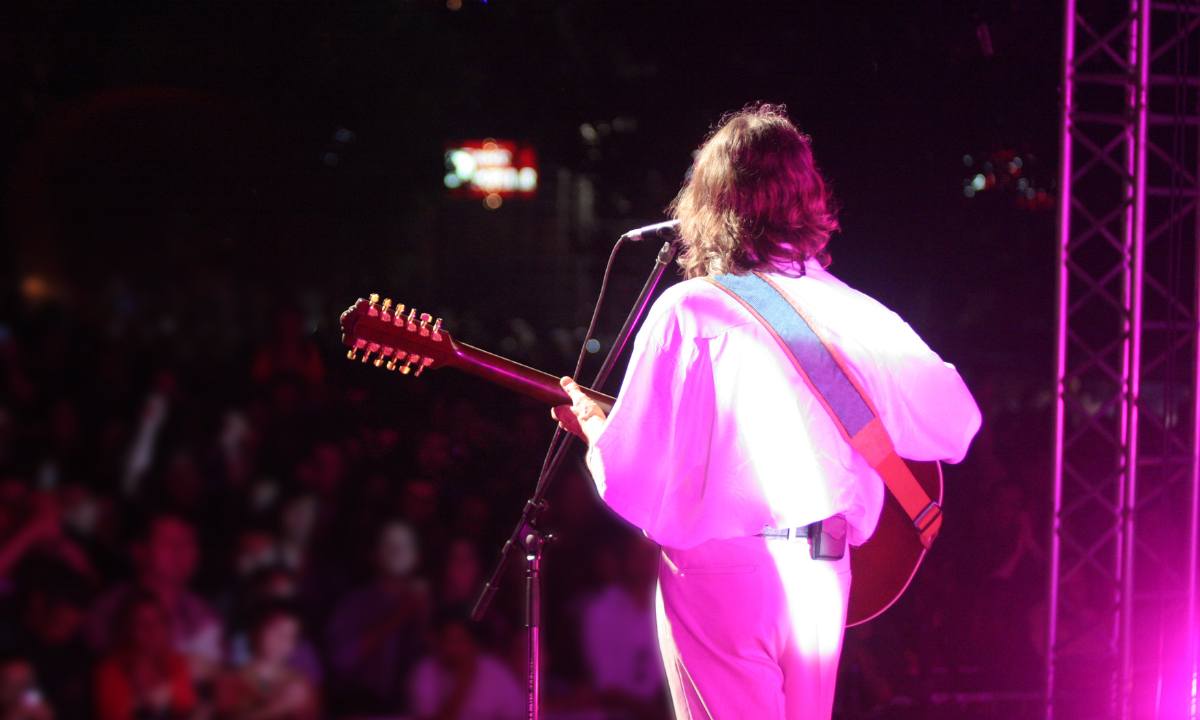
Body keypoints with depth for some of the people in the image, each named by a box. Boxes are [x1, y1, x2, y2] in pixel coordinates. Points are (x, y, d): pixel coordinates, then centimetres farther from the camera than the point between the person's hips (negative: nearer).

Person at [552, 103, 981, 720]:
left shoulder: (689, 314, -11)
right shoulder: (854, 313, 2)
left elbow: (633, 479, -11)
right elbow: (955, 422, 10)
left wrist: (593, 427, 10)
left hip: (717, 576, -4)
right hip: (822, 576, 5)